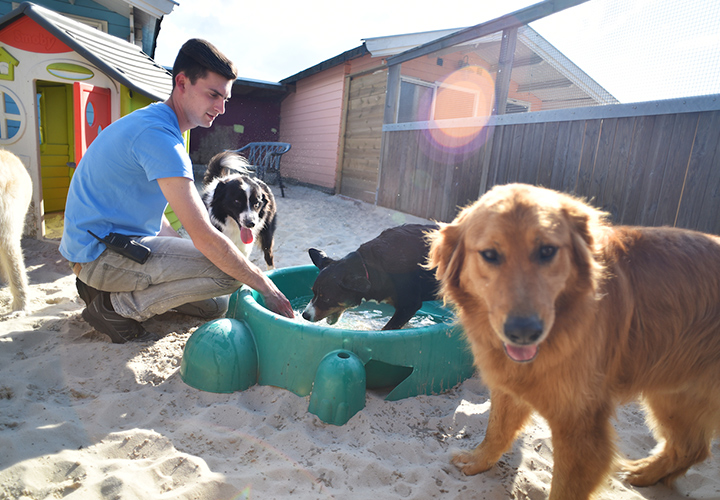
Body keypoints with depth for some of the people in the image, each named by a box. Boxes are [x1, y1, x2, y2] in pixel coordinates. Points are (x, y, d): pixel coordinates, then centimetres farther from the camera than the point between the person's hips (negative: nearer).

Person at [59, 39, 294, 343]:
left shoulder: (153, 121, 11)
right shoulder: (159, 135, -24)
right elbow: (205, 237, -29)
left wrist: (181, 253, 7)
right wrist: (267, 288, -22)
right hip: (101, 252, -10)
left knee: (215, 305, 10)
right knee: (230, 272, -23)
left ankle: (105, 286, 11)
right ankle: (118, 307, -8)